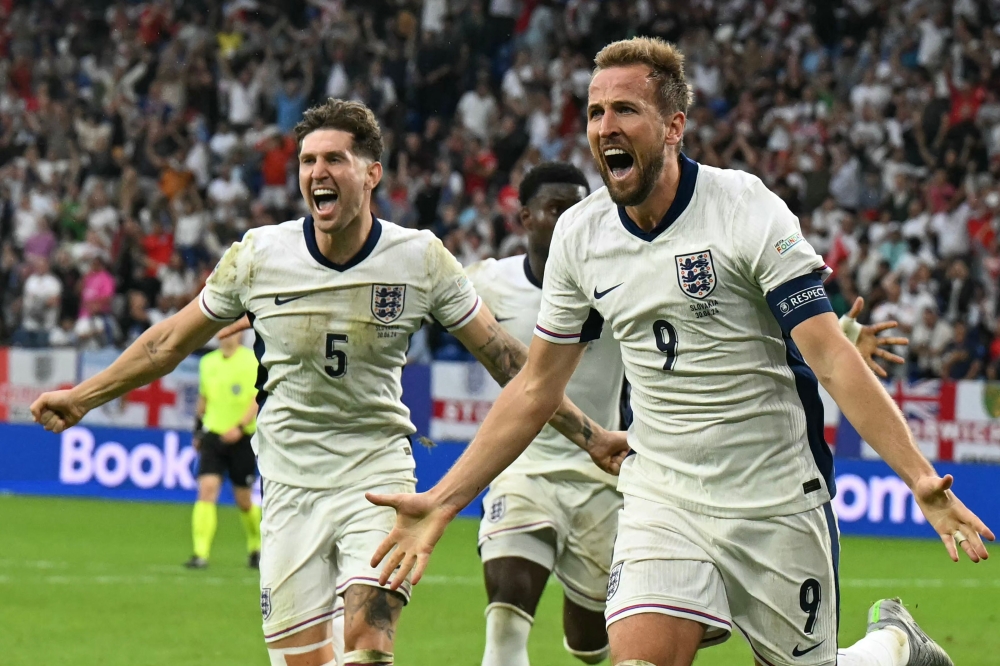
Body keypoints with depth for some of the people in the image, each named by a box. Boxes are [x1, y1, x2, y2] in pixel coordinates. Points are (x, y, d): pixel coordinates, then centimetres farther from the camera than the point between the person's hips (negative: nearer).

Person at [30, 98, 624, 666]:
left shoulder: (422, 259, -7)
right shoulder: (258, 255, -5)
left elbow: (506, 358, 1)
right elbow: (173, 342, 9)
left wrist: (590, 437, 0)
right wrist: (81, 398, 12)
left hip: (378, 473, -1)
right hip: (290, 486, 1)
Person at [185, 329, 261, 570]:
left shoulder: (253, 361, -6)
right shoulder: (208, 362, 9)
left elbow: (259, 398, -13)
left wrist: (240, 426, -24)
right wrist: (197, 431, 23)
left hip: (242, 439, -3)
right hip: (213, 434, 3)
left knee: (243, 500, 6)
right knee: (207, 489, -15)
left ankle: (256, 547, 32)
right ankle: (201, 554, -19)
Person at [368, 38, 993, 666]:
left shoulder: (748, 210, -13)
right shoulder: (579, 234, 1)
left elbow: (834, 362, -16)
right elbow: (535, 389, 11)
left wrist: (921, 478, -27)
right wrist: (442, 502, 8)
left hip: (778, 502, -3)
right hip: (661, 493, 3)